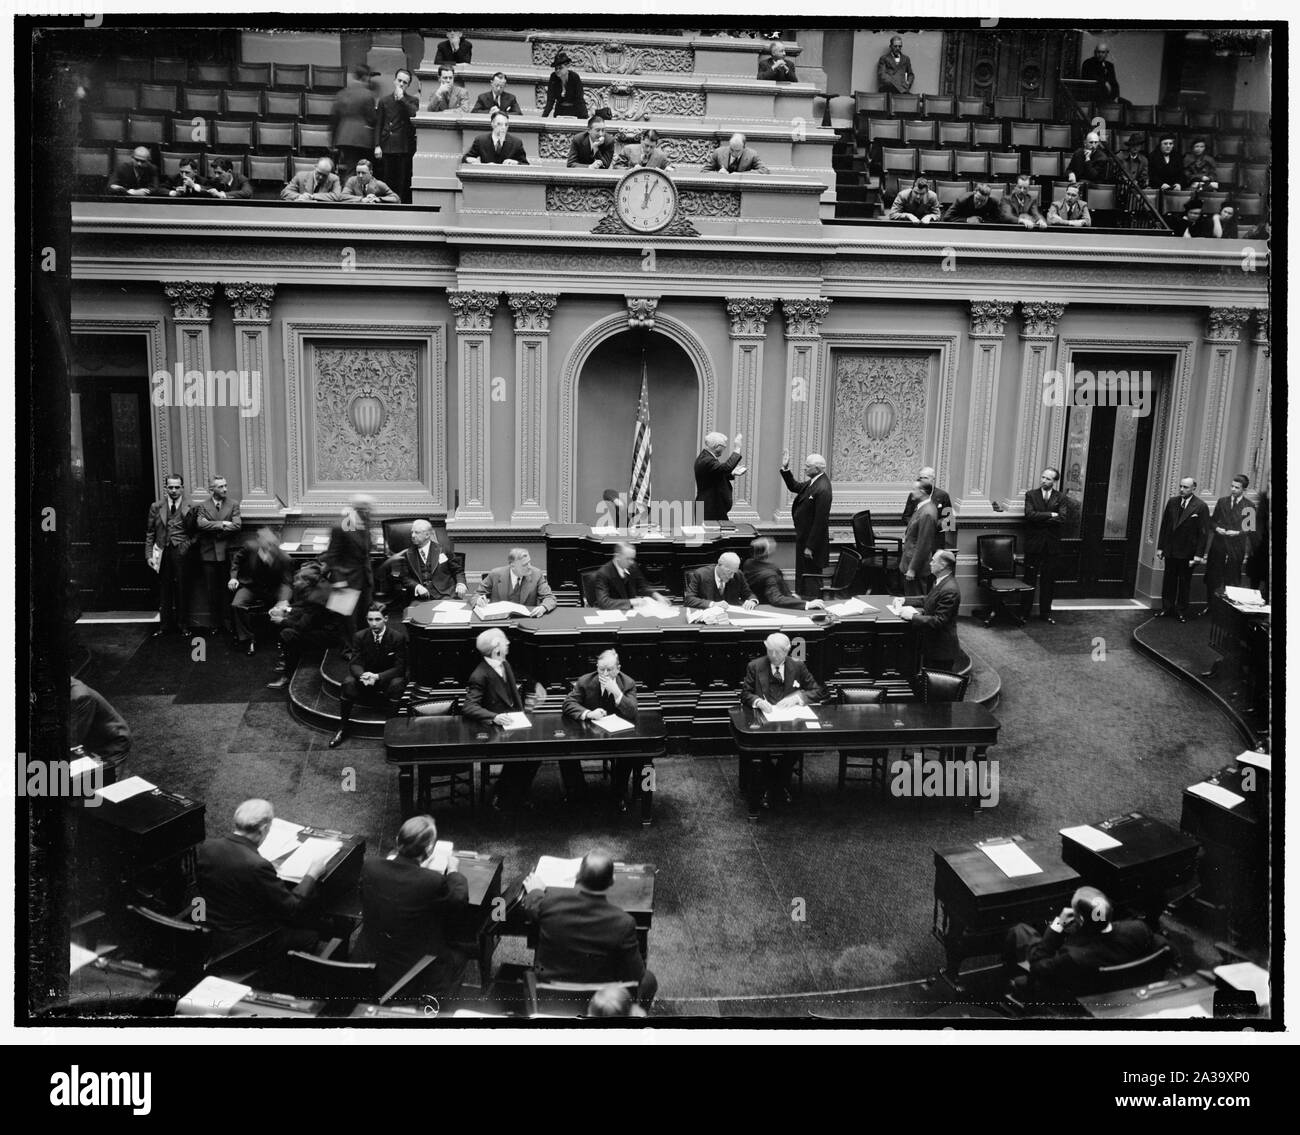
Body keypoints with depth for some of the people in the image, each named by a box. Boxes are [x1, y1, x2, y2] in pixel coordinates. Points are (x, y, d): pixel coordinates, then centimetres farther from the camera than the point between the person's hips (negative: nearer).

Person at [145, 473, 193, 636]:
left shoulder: (189, 509, 1)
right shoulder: (156, 507, 8)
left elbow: (193, 534, 3)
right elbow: (150, 533, 10)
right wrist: (149, 554, 4)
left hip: (180, 552, -2)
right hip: (162, 553, 2)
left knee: (182, 589, 1)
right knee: (164, 590, 5)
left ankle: (183, 625, 12)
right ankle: (165, 625, 13)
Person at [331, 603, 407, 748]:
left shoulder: (398, 637, -14)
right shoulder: (359, 637, -6)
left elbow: (400, 667, -16)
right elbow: (354, 664, -9)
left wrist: (377, 676, -34)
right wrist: (363, 675, -35)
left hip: (388, 679, -2)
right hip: (365, 679, 2)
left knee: (397, 683, -36)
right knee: (348, 683, -28)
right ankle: (343, 728, -14)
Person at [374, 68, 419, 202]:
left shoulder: (413, 101, 9)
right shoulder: (384, 102, 14)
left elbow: (415, 115, -13)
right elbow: (378, 125, 10)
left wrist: (402, 99, -9)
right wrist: (377, 145, 0)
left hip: (405, 148, -2)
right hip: (387, 148, 2)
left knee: (404, 185, -4)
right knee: (388, 184, 1)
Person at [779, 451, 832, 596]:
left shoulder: (823, 489, -25)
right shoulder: (812, 482, 4)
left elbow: (820, 521, -25)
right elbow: (794, 487, 22)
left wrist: (810, 547, -22)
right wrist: (785, 469, 7)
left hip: (811, 539, -10)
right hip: (803, 537, 10)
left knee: (810, 575, 2)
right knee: (801, 575, 20)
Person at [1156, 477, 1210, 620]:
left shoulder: (1201, 507, -10)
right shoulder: (1172, 502, 3)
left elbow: (1204, 532, -9)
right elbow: (1164, 525, 8)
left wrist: (1198, 555, -13)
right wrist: (1160, 547, 5)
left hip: (1187, 553, -3)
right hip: (1170, 550, 3)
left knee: (1184, 583, 8)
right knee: (1169, 580, 11)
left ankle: (1181, 612, 19)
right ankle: (1166, 608, 22)